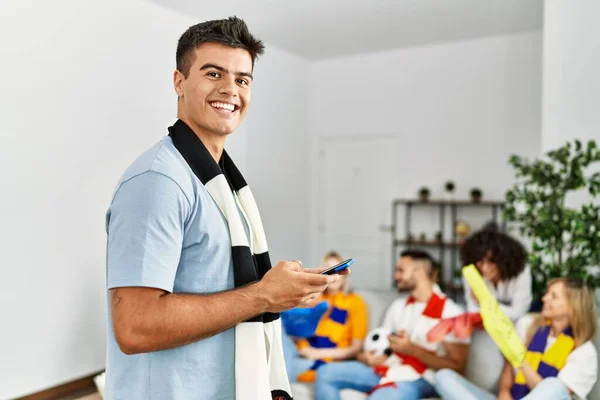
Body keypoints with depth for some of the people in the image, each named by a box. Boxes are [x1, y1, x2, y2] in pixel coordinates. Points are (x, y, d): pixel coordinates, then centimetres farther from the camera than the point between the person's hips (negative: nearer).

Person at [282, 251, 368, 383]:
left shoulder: (355, 302, 7)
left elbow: (356, 349, 1)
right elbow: (295, 338, 15)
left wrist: (319, 353, -10)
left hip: (326, 363, -4)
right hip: (301, 355, 4)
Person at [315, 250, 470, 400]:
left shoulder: (450, 311, -8)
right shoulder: (398, 306, 15)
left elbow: (457, 367, -11)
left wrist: (412, 349, -19)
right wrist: (367, 357, -8)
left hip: (418, 378, -7)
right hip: (387, 369, 7)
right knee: (325, 373, -9)